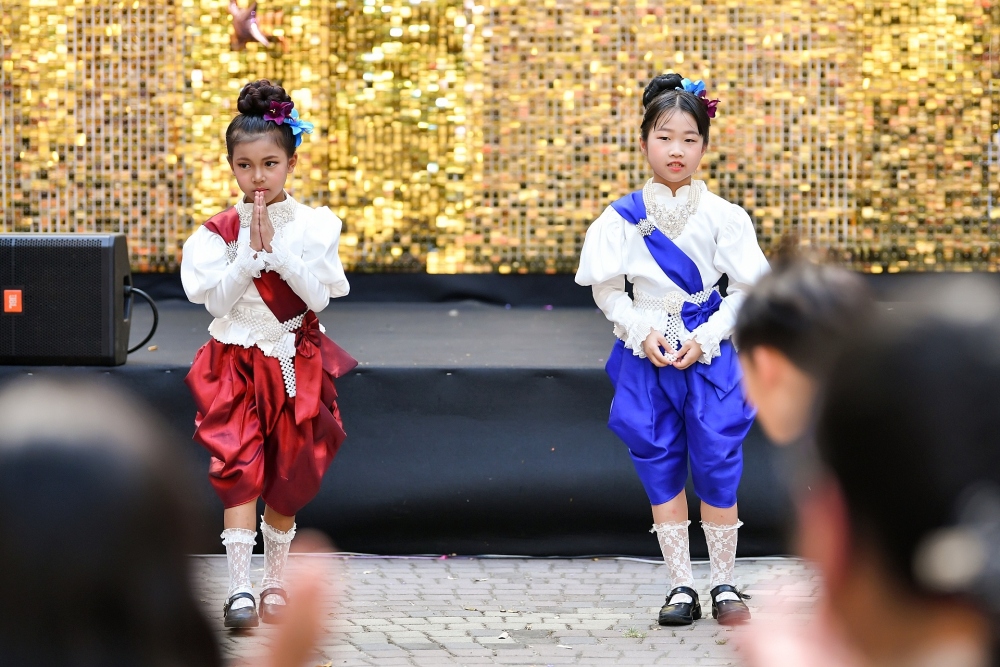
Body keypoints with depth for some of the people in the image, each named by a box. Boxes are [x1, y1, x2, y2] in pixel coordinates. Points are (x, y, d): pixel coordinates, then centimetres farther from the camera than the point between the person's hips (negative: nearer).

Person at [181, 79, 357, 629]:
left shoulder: (315, 226, -2)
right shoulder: (218, 231, 0)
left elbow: (318, 295, -11)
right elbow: (217, 300, -8)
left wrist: (275, 248, -15)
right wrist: (250, 251, -15)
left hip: (296, 364, 1)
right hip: (236, 361, -1)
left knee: (287, 478, 9)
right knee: (240, 469, -15)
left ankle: (274, 579, 26)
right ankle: (239, 588, -21)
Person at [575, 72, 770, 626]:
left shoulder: (722, 216, -2)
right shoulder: (622, 218, 0)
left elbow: (746, 288, 0)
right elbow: (607, 289, 4)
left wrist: (705, 339, -11)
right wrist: (643, 332, -11)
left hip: (708, 352, -1)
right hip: (646, 354, 1)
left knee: (717, 465, 0)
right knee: (660, 468, 4)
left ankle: (724, 585, 11)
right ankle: (680, 587, 12)